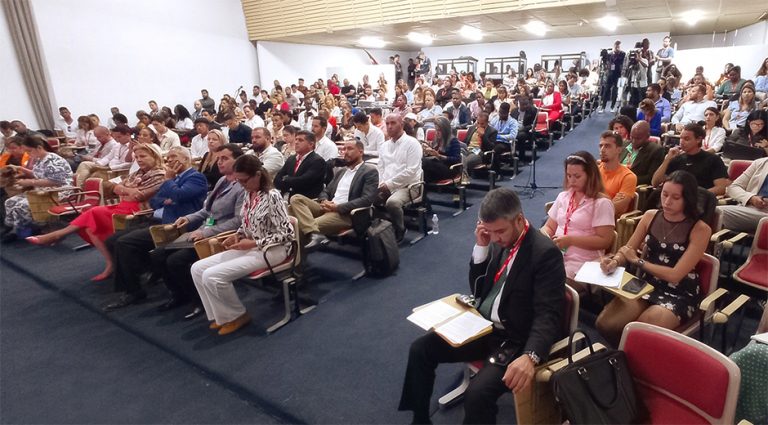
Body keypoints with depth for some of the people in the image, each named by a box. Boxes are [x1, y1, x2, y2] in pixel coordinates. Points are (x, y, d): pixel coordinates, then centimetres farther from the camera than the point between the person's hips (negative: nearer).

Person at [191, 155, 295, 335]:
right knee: (197, 269, 0)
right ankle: (220, 316, 11)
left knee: (212, 276, -20)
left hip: (270, 250, -9)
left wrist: (253, 243, -20)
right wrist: (238, 235, -1)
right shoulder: (249, 194, 6)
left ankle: (236, 315, 3)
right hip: (249, 246, 9)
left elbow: (287, 234, -20)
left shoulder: (272, 196, -19)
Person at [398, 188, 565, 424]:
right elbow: (477, 290, 8)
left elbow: (548, 314, -23)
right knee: (420, 349, -1)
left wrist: (531, 356, -40)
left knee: (478, 393, -30)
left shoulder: (545, 253, -18)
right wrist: (481, 247, -6)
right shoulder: (497, 241, 3)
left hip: (514, 340, -7)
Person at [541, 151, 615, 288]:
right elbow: (549, 227, 17)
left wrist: (570, 240, -17)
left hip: (581, 265, -5)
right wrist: (544, 235, -6)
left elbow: (605, 241, -10)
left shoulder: (602, 203, -4)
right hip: (555, 257, 5)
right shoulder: (563, 196, 14)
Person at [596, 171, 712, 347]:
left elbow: (675, 274, -17)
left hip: (679, 294, -4)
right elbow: (627, 251, 7)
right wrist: (615, 262, -17)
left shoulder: (700, 230, -10)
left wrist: (638, 261, -9)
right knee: (605, 324, -19)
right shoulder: (650, 216, 2)